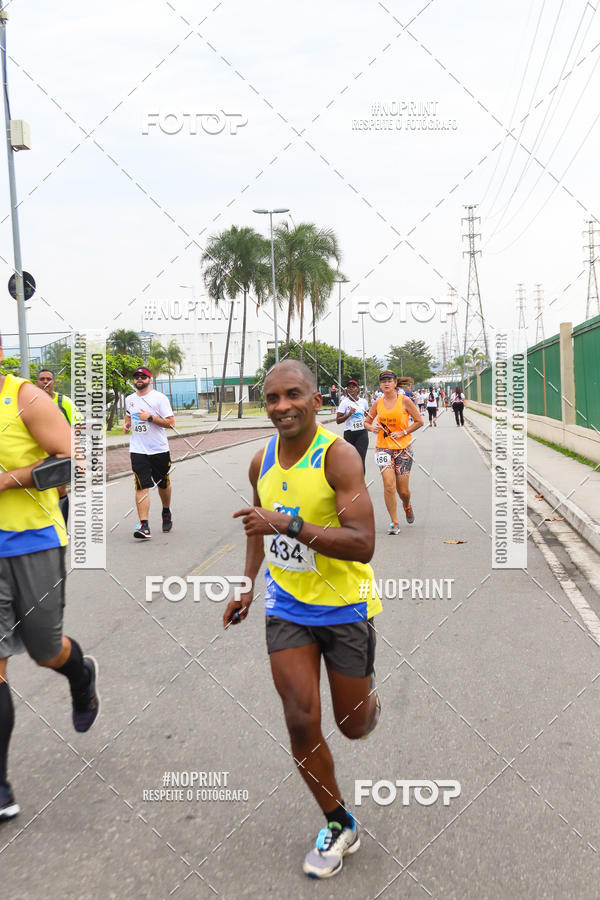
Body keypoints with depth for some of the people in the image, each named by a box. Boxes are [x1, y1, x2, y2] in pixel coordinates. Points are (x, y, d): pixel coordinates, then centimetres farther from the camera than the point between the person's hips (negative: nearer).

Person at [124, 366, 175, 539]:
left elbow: (171, 422, -11)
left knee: (163, 484, 14)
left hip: (159, 449, -2)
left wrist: (150, 417, -18)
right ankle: (144, 526, -15)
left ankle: (166, 512, 42)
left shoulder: (160, 398, -6)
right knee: (142, 487, -10)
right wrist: (126, 424, 8)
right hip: (138, 451, 2)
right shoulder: (129, 399, 10)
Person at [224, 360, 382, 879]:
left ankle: (371, 698, 48)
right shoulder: (262, 462, 0)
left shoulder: (338, 455, -20)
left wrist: (290, 524, -35)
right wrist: (247, 585, 15)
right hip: (287, 606, 4)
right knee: (301, 723, -1)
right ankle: (339, 826, 21)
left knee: (352, 725, 10)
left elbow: (363, 544, -28)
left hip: (343, 607, -4)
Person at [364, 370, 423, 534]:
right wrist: (372, 428, -7)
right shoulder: (378, 403, 4)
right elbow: (367, 422, 16)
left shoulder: (404, 401, -3)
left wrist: (403, 433, -10)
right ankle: (394, 522, -3)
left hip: (403, 448, -1)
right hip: (383, 448, 1)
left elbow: (419, 421, 1)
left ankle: (407, 507, 39)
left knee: (402, 490, 2)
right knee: (389, 484, -15)